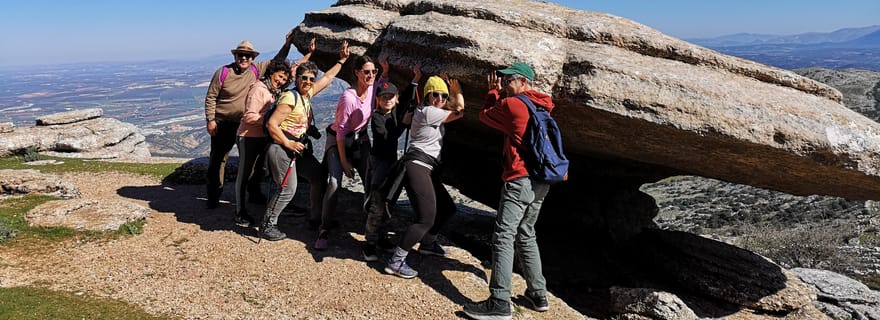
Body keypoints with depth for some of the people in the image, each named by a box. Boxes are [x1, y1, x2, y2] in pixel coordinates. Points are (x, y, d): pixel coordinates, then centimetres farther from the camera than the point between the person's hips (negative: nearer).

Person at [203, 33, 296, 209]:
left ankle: (255, 193, 26)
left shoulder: (257, 69, -1)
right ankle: (213, 196, 17)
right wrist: (210, 120, -11)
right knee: (217, 160, 5)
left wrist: (287, 44, -3)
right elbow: (211, 97, -5)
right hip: (223, 125, -3)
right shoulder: (223, 72, -10)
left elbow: (276, 63, 9)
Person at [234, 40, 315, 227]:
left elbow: (294, 69, 20)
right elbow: (250, 117, -23)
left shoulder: (276, 89, 7)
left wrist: (309, 53, 19)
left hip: (264, 137, 8)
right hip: (249, 137, -8)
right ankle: (240, 215, 4)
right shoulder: (258, 89, -17)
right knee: (245, 175, -2)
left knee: (259, 172, 19)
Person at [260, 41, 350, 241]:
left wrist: (341, 61, 24)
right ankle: (267, 226, 6)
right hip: (283, 150, -9)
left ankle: (317, 218, 26)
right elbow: (272, 124, -20)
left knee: (319, 177, 13)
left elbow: (327, 78, 22)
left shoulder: (307, 94, 8)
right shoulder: (290, 98, -17)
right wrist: (289, 144, -18)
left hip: (300, 149, 9)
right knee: (287, 190, -9)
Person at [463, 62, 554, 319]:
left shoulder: (513, 104, -9)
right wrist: (498, 92, 23)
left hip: (520, 180, -9)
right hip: (541, 182, 9)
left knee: (503, 237, -9)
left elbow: (485, 115, 7)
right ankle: (538, 294, 23)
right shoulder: (540, 106, 15)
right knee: (526, 235, 18)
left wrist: (493, 92, 20)